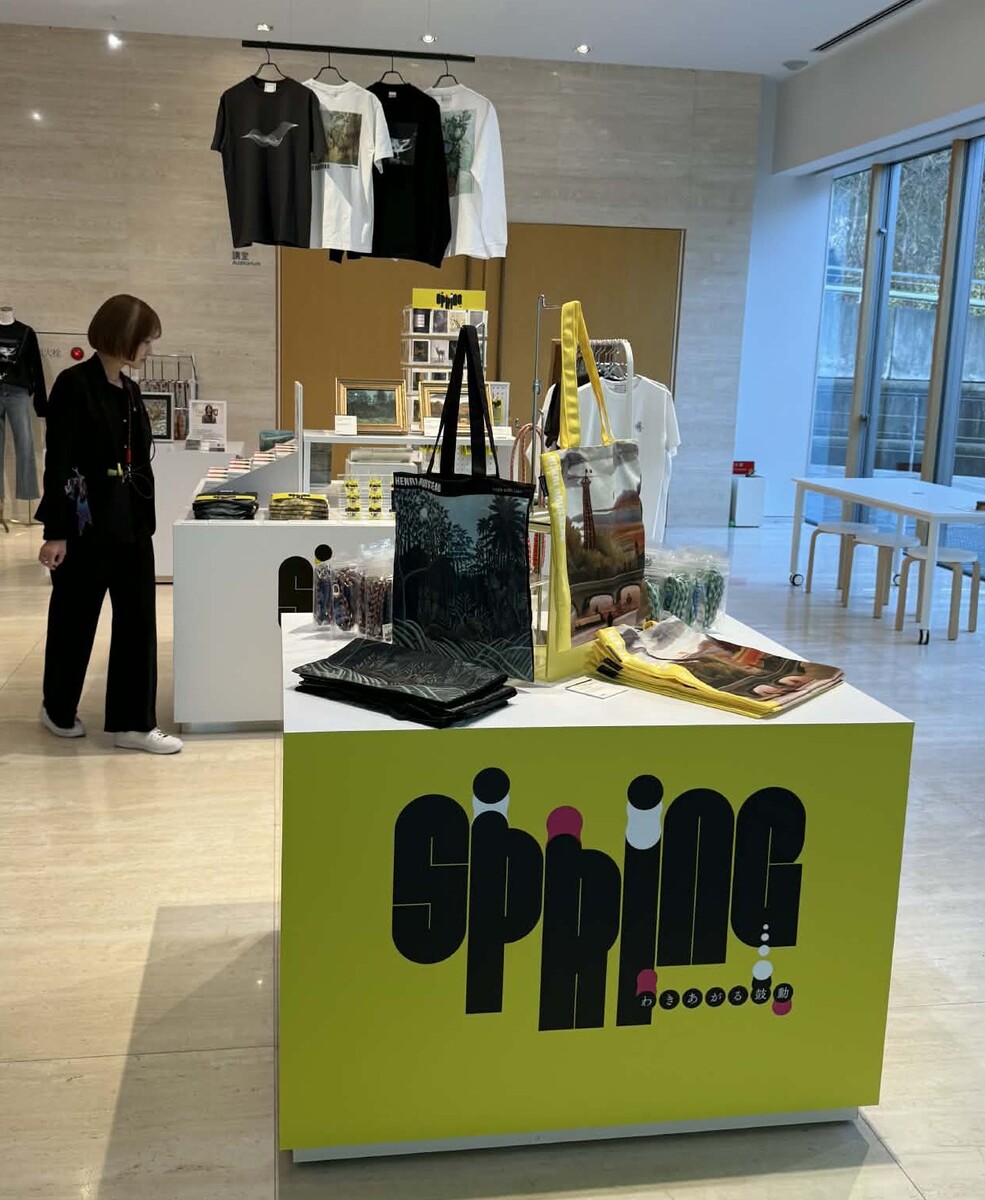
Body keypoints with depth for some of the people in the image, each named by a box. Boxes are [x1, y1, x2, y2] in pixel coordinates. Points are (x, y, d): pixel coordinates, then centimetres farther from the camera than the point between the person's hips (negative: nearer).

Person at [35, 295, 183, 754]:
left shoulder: (130, 390, 9)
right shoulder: (74, 384, -12)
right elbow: (57, 461, -15)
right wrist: (56, 531, -18)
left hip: (130, 521, 7)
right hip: (86, 522, -7)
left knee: (138, 617, 5)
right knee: (75, 616, 9)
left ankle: (132, 722, 12)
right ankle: (59, 709, 29)